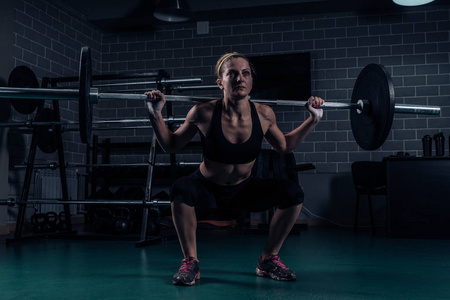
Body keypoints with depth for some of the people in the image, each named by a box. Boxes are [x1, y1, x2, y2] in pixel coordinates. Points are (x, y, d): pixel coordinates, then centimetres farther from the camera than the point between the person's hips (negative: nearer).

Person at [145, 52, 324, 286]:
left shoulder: (263, 115, -14)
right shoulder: (204, 113, -21)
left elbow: (284, 146, 6)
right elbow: (170, 145, -6)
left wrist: (313, 119, 0)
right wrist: (155, 116, -20)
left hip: (245, 189, 3)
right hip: (207, 190, -3)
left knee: (292, 193, -19)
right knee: (181, 189, -35)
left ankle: (268, 260, 2)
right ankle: (190, 262, -14)